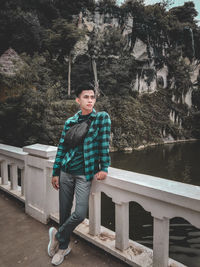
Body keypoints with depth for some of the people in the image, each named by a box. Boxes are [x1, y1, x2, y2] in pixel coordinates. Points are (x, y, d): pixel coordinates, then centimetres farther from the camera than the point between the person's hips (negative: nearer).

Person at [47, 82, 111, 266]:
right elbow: (62, 148, 8)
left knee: (80, 214, -8)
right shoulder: (70, 122, 6)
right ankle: (63, 247, 36)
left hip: (85, 173, -2)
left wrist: (104, 168, -11)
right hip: (66, 171, 3)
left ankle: (58, 235, 24)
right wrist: (55, 173, 7)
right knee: (64, 211, 11)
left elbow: (104, 142, -6)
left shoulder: (102, 118, -2)